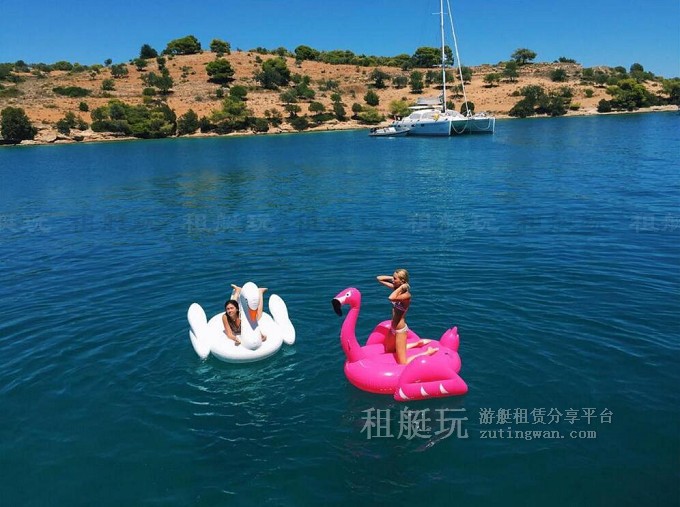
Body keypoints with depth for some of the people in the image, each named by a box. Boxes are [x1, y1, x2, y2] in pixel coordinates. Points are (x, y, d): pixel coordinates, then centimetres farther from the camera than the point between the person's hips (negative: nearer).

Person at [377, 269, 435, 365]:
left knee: (403, 364, -3)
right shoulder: (396, 289, -3)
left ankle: (428, 352, 12)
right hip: (393, 328, 9)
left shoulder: (406, 295, -24)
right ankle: (418, 343, 37)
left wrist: (401, 287, -30)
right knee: (388, 350, 32)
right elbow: (379, 278, 4)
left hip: (400, 330, -9)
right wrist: (393, 278, -7)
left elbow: (391, 298, -44)